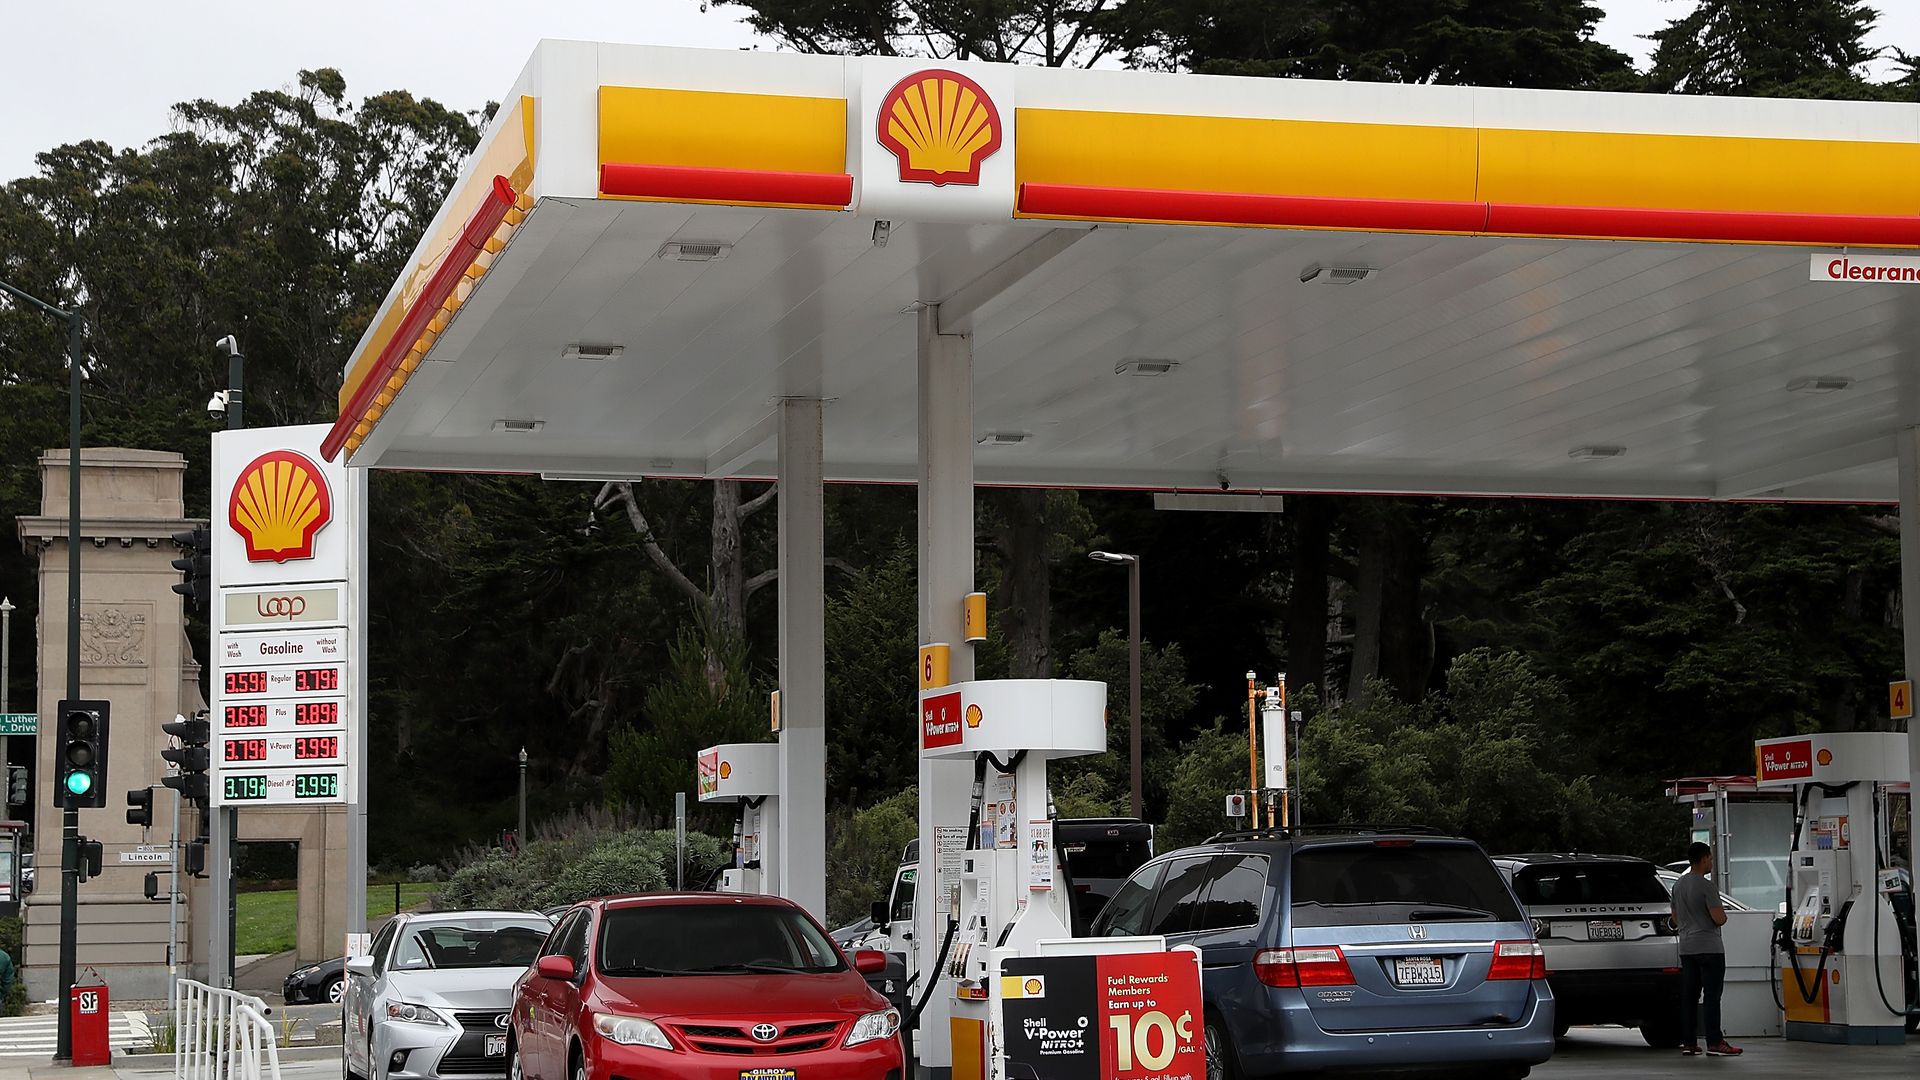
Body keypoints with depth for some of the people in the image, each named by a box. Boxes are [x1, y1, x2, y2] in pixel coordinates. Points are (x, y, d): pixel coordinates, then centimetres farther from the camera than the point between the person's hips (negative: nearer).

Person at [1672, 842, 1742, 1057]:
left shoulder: (1678, 885, 13)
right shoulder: (1706, 886, -13)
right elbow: (1719, 918, -17)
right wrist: (1723, 914, 4)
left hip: (1686, 948, 8)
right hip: (1709, 948, -8)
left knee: (1688, 996, 7)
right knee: (1711, 995, -8)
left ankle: (1688, 1043, 7)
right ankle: (1715, 1043, -10)